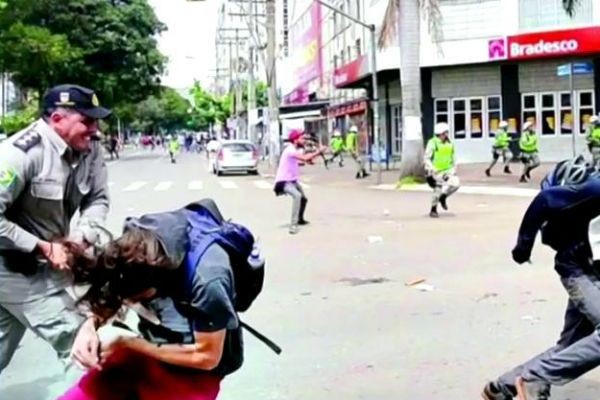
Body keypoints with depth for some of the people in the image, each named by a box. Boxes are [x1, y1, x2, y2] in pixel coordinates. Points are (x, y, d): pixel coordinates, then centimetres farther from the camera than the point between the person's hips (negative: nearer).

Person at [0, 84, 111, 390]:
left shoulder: (90, 148, -7)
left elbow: (98, 199, 0)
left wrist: (81, 237, -18)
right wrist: (43, 248, -26)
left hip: (47, 264, 7)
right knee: (83, 342, -10)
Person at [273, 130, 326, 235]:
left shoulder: (296, 150, 9)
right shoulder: (290, 150, -23)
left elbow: (308, 159, 7)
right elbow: (305, 158, -34)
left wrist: (318, 152, -8)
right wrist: (319, 151, -24)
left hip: (293, 180, 11)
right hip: (284, 181, -11)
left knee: (303, 198, 26)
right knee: (297, 195, -36)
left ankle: (300, 219, 53)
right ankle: (293, 225, -36)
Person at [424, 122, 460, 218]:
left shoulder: (449, 143, 6)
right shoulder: (433, 143, -11)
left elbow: (453, 157, 19)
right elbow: (427, 158, -11)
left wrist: (453, 169, 14)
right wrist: (431, 169, -22)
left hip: (447, 170, 5)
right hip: (435, 171, -5)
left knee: (456, 183, -16)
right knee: (438, 189, -12)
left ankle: (443, 197, 11)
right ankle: (433, 210, 8)